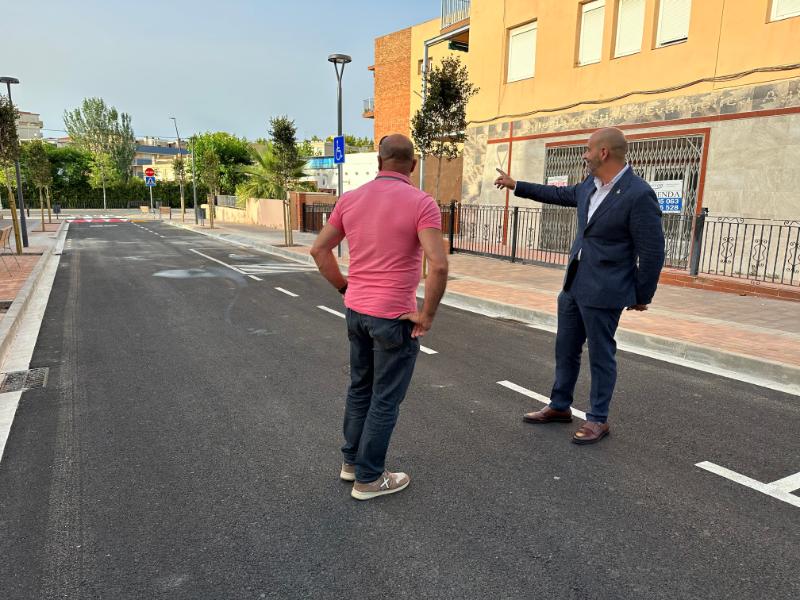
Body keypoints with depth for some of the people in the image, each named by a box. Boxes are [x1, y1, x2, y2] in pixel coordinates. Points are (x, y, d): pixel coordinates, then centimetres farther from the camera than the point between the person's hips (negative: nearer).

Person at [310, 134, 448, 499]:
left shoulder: (350, 199, 2)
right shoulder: (421, 203, -15)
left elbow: (319, 250, 8)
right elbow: (438, 265, -26)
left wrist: (346, 289, 15)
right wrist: (427, 315, -14)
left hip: (357, 311, 6)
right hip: (395, 318, -6)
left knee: (360, 388, 21)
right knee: (386, 398, 7)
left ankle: (352, 461, 35)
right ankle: (368, 478, 20)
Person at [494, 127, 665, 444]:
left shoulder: (639, 195, -19)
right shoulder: (591, 185, 5)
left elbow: (652, 251, -15)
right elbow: (560, 194, 25)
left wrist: (642, 296, -6)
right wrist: (516, 185, 29)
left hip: (603, 290, -8)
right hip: (574, 284, 8)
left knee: (600, 355, 6)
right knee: (565, 348, 18)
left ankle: (598, 420, 23)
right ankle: (560, 406, 35)